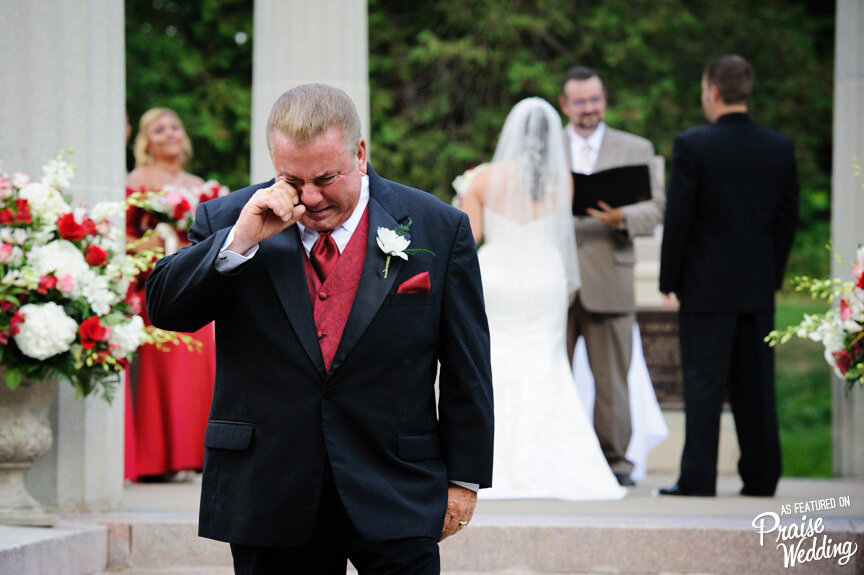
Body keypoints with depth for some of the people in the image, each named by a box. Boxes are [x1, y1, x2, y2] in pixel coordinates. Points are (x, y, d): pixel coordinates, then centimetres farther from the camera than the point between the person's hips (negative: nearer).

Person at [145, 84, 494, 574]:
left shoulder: (438, 229, 1)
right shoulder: (228, 221, 3)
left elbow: (466, 368, 4)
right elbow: (164, 309, -6)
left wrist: (464, 478, 3)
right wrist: (239, 241, -17)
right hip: (271, 505, 1)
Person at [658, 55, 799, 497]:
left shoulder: (692, 145, -11)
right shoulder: (780, 148, 4)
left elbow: (678, 217, -10)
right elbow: (788, 218, 8)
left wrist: (669, 279, -1)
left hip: (706, 286, -4)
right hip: (759, 286, 4)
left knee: (703, 383, -2)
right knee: (755, 383, 10)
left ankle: (698, 478, -2)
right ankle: (761, 476, 12)